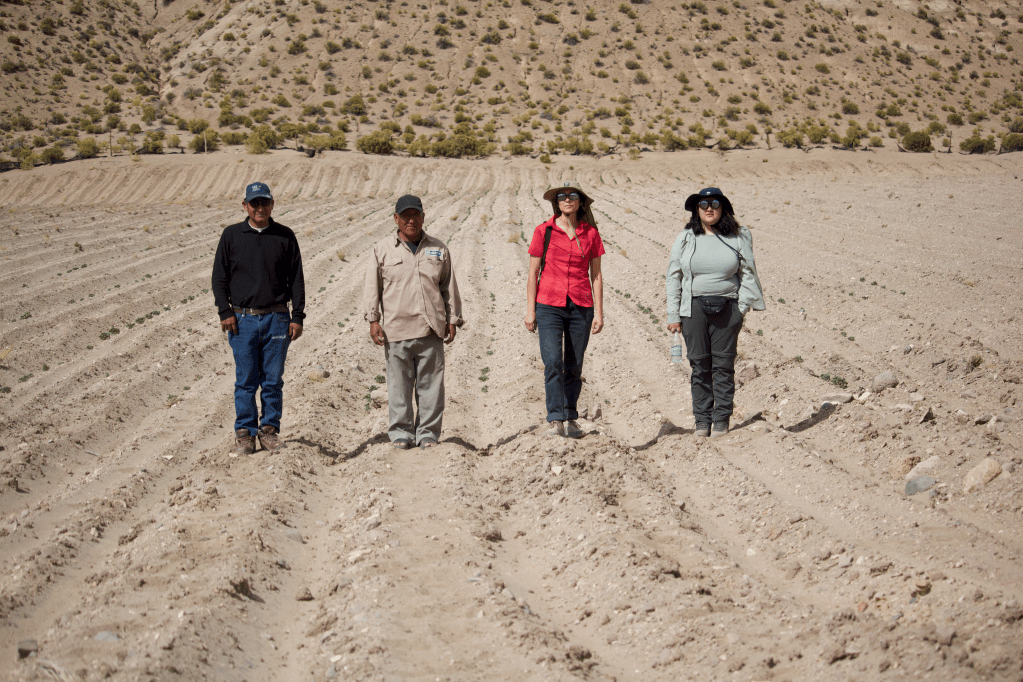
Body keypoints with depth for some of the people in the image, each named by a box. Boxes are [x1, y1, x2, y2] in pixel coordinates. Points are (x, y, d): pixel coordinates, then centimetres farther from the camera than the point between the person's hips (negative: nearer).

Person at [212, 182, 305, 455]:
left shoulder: (285, 237, 5)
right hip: (243, 319, 0)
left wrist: (297, 317, 1)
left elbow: (296, 279, 7)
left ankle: (270, 428, 16)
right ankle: (244, 432, 10)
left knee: (273, 380, 4)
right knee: (246, 381, 1)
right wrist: (225, 312, -3)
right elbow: (219, 277, 7)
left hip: (277, 319, 0)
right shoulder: (232, 235, 5)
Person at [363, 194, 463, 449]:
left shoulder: (438, 249, 13)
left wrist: (452, 320, 12)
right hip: (396, 330, -1)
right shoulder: (382, 249, 8)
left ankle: (428, 433, 9)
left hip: (431, 330, 1)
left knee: (431, 383, 1)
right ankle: (401, 432, 10)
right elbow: (373, 287, 7)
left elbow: (449, 288, 17)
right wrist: (373, 319, -2)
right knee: (399, 384, 0)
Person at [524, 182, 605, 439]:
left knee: (574, 366, 6)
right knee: (553, 362, -15)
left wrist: (599, 312, 5)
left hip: (580, 307, 2)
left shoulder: (590, 234, 7)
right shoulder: (544, 231, 2)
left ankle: (570, 419, 16)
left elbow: (596, 275, 10)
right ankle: (555, 420, -18)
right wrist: (530, 310, 0)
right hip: (549, 306, -2)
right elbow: (533, 273, 4)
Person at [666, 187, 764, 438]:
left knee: (723, 365, 0)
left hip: (726, 308, -1)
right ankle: (702, 421, 9)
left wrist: (742, 307, 0)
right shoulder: (685, 239, 7)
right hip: (694, 308, 1)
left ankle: (722, 420, 8)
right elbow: (674, 277, 9)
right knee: (699, 366, 2)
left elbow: (748, 274, 9)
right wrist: (673, 315, 4)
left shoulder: (738, 238, 5)